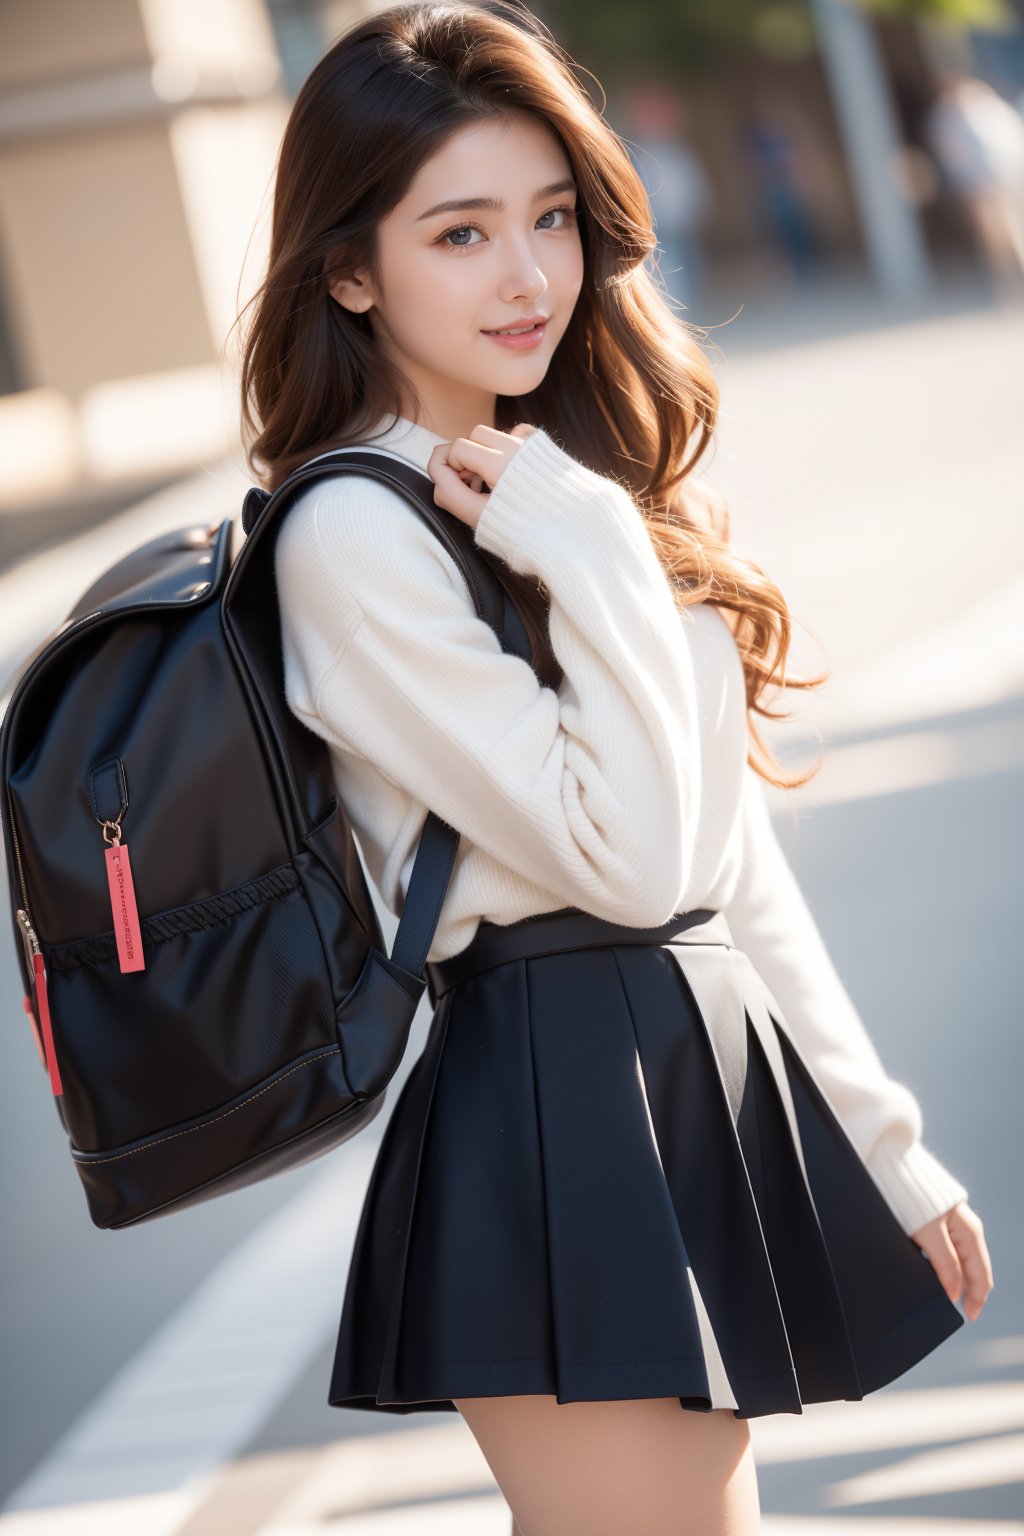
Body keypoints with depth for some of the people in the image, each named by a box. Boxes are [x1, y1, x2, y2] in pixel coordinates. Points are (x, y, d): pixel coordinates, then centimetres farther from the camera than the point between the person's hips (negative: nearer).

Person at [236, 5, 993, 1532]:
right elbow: (629, 856, -18)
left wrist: (883, 1138, 15)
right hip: (557, 1107, -8)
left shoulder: (565, 474, 12)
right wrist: (592, 550, -17)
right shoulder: (354, 535, -14)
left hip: (721, 1073, 8)